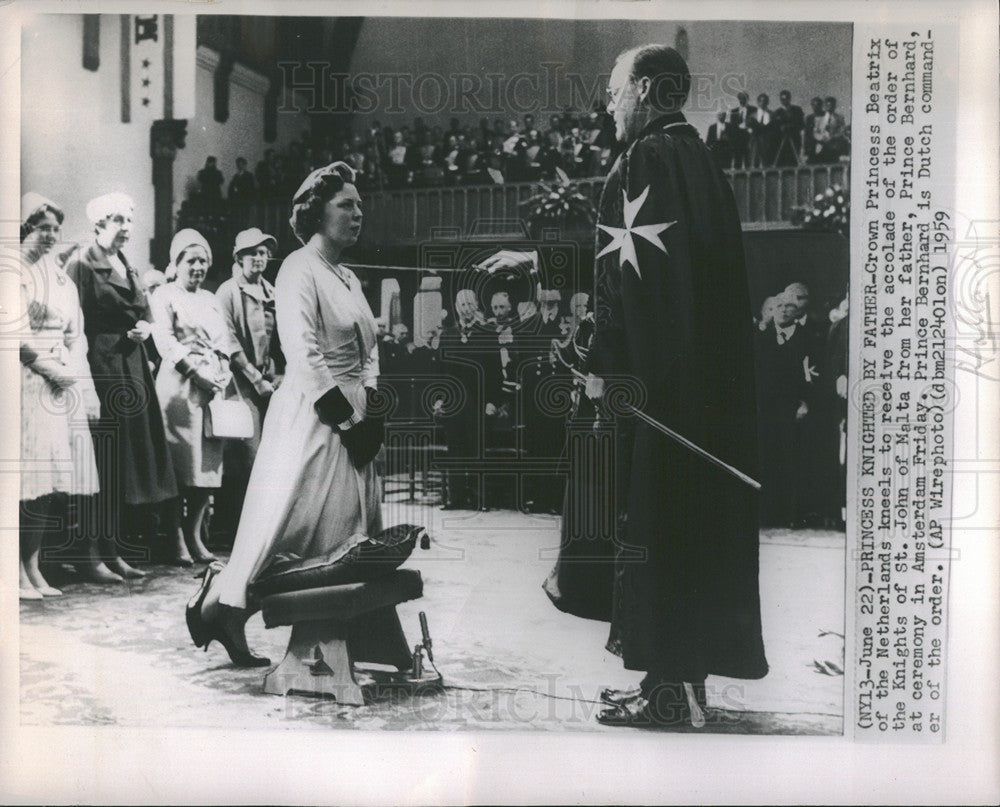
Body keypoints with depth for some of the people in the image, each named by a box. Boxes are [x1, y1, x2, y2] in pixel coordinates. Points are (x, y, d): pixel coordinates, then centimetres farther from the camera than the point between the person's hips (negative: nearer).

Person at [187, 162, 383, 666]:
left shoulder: (347, 277, 18)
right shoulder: (299, 269, -9)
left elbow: (368, 350, 18)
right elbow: (304, 355, -18)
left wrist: (370, 408, 2)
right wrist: (347, 418, -17)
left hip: (352, 420, 9)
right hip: (310, 418, -9)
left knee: (348, 538, 8)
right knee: (289, 525, -9)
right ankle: (221, 606, 8)